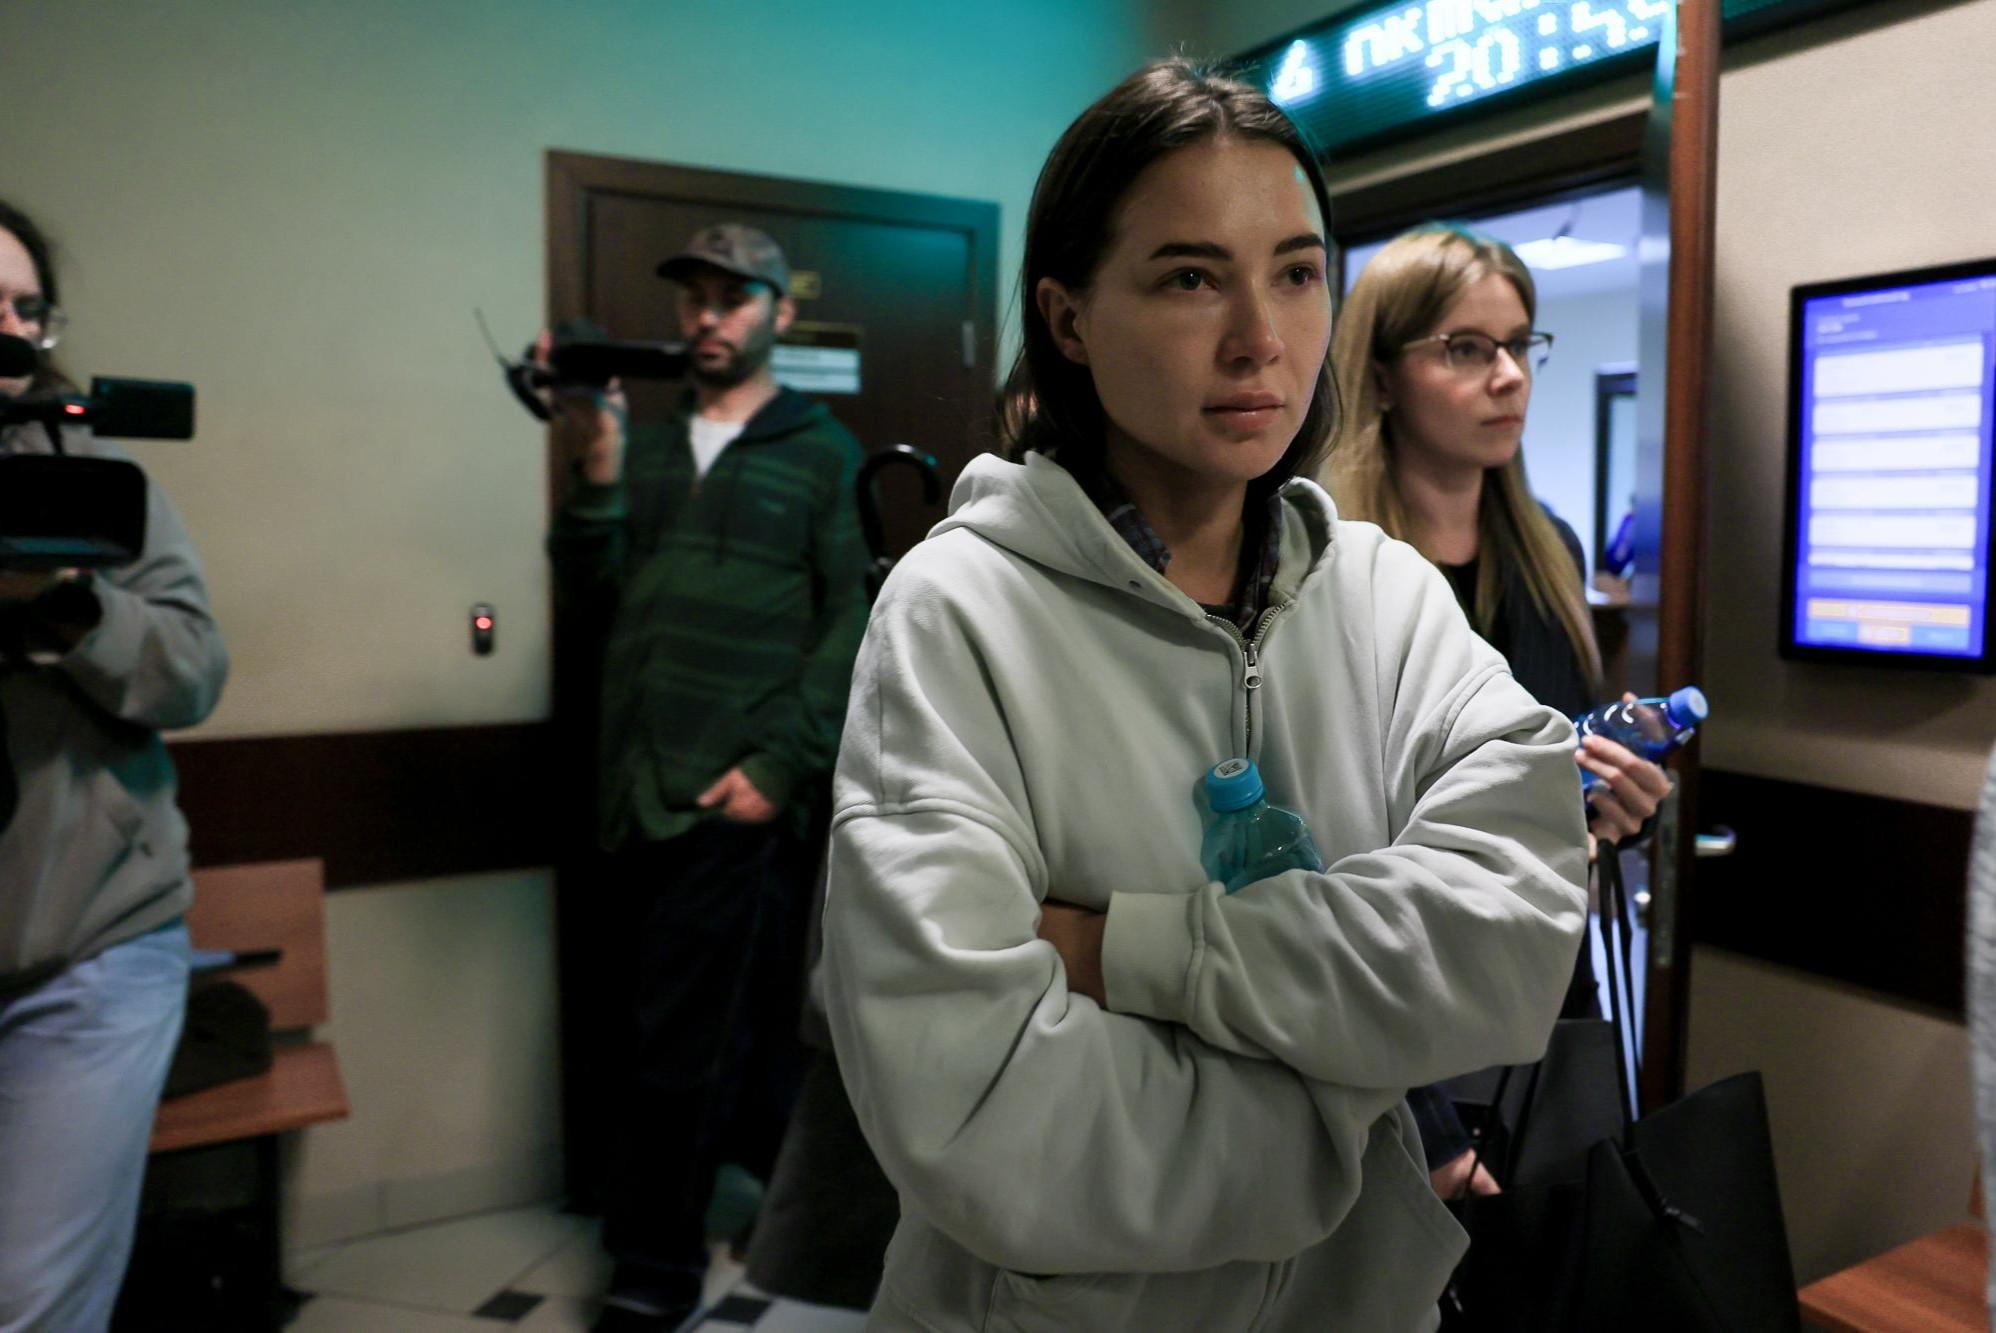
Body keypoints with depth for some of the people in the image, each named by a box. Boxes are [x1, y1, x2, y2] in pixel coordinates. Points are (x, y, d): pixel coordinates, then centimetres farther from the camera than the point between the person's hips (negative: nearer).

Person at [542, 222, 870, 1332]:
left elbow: (853, 623, -4)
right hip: (640, 787, 5)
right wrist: (596, 476, -9)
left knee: (679, 1042, 0)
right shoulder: (643, 446, 15)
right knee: (741, 1026, 15)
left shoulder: (821, 452, 3)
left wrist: (781, 767, -12)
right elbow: (590, 590, 8)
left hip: (742, 793, -4)